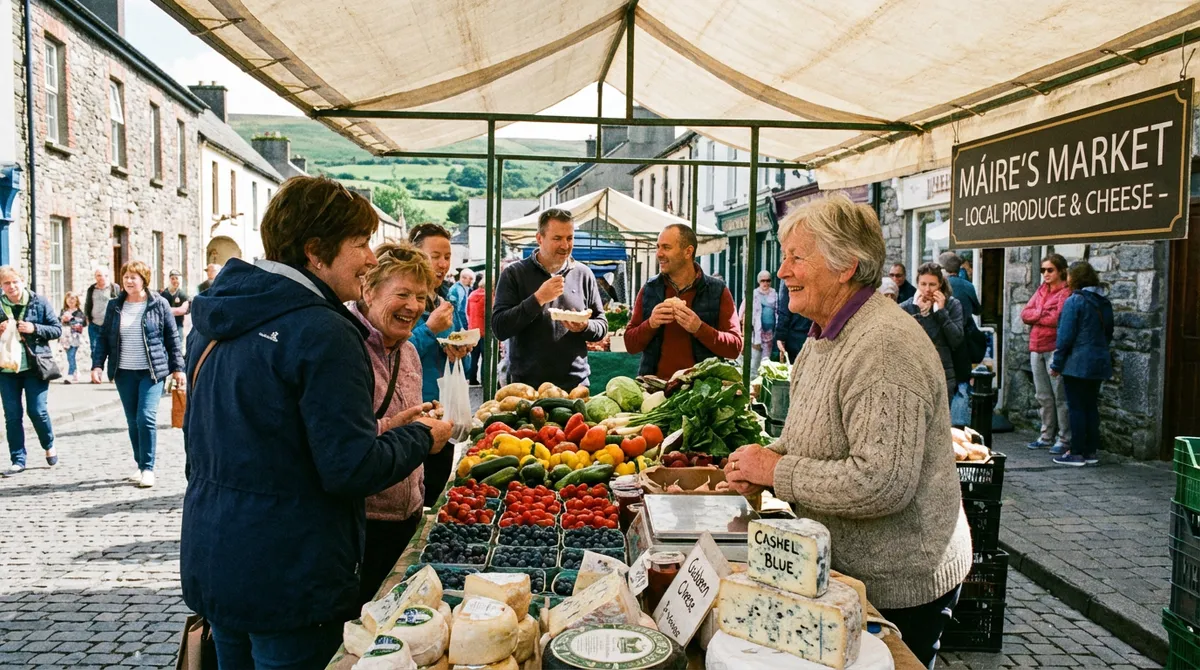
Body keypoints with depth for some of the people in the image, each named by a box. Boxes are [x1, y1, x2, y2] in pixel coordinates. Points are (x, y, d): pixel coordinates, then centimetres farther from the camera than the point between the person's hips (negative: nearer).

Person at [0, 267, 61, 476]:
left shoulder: (40, 303, -1)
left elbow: (57, 329, 0)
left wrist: (34, 329, -16)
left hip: (35, 366, -2)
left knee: (37, 410, -3)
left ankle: (49, 446, 24)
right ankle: (18, 460, 13)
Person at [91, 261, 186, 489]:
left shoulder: (158, 304, -2)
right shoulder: (114, 306, 8)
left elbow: (172, 337, 1)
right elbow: (104, 338, 10)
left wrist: (177, 367, -1)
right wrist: (97, 364, -2)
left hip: (152, 371, -4)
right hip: (124, 373, 4)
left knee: (146, 417, -13)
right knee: (133, 421, 9)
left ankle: (148, 468, -5)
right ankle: (141, 466, 20)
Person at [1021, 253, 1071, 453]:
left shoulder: (1066, 293, -8)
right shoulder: (1041, 290, 16)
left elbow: (1057, 319, -18)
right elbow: (1025, 314, 8)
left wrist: (1035, 315, -4)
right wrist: (1043, 313, -8)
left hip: (1055, 349, -8)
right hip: (1037, 348, 8)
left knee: (1060, 396, -4)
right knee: (1043, 396, 13)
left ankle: (1064, 439, 1)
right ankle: (1047, 436, 22)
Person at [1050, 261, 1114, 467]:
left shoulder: (1074, 301, -13)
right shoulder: (1104, 302, 9)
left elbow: (1065, 336, -14)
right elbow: (1109, 333, 18)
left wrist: (1057, 364, -8)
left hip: (1077, 363, -7)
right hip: (1099, 363, 7)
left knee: (1077, 408, -2)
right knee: (1091, 407, 12)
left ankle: (1077, 453, 1)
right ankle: (1091, 452, 16)